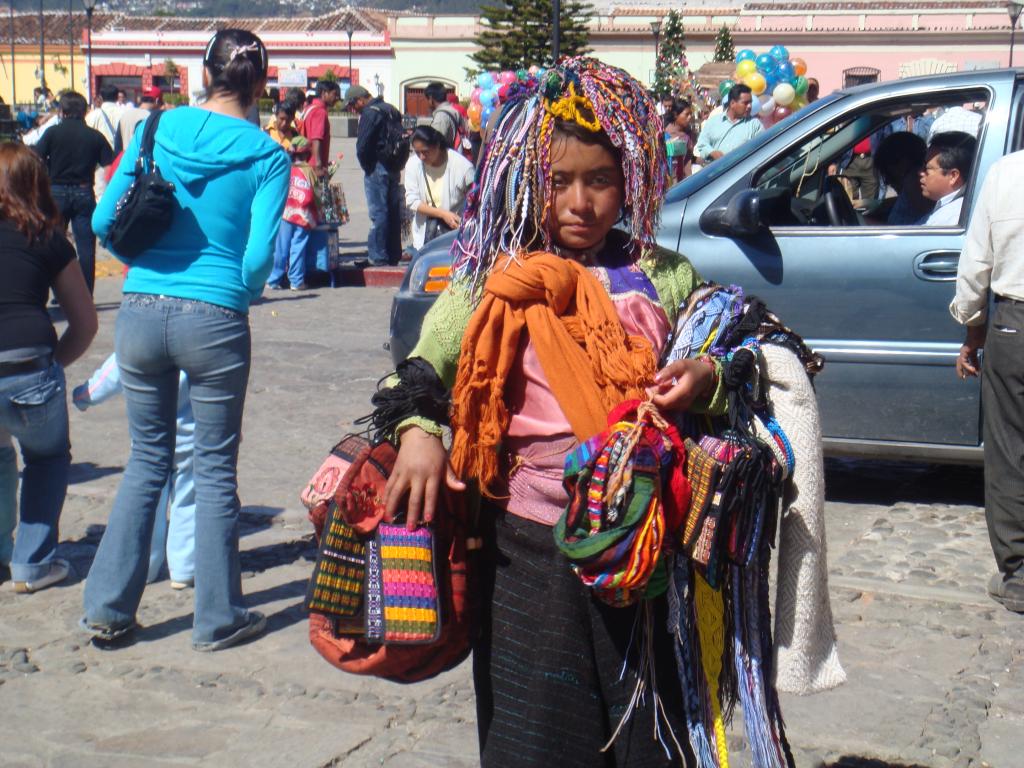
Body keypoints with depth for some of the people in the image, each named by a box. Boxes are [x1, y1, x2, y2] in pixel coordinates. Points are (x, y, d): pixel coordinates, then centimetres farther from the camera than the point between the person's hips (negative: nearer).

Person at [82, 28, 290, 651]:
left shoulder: (158, 129, 4)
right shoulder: (266, 155, -4)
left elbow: (104, 220, 4)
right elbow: (259, 256, -12)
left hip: (140, 313, 3)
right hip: (214, 321, -3)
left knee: (147, 460, 18)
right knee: (216, 470, 10)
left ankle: (108, 610, 20)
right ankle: (219, 618, 20)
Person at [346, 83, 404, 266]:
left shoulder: (370, 113, -11)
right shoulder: (391, 110, 17)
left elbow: (362, 144, -17)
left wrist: (366, 165, -3)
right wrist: (398, 163, 14)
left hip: (377, 168, -9)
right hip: (394, 167, 9)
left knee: (378, 213, -7)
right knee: (393, 211, 12)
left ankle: (378, 256, -7)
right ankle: (394, 254, 18)